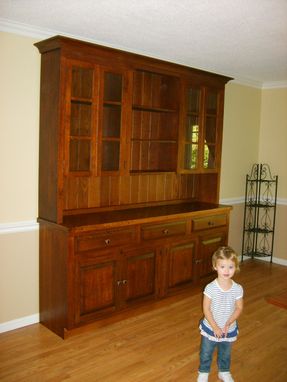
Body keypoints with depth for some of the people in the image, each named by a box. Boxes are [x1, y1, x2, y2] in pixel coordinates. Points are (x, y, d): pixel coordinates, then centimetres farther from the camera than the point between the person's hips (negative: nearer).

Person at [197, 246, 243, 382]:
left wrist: (228, 323, -19)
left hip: (229, 329, 2)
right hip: (210, 328, -2)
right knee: (206, 353, 19)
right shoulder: (210, 288, -24)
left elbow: (239, 308, -9)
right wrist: (215, 327, -18)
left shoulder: (238, 289, -17)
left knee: (225, 353, 25)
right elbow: (206, 309, -17)